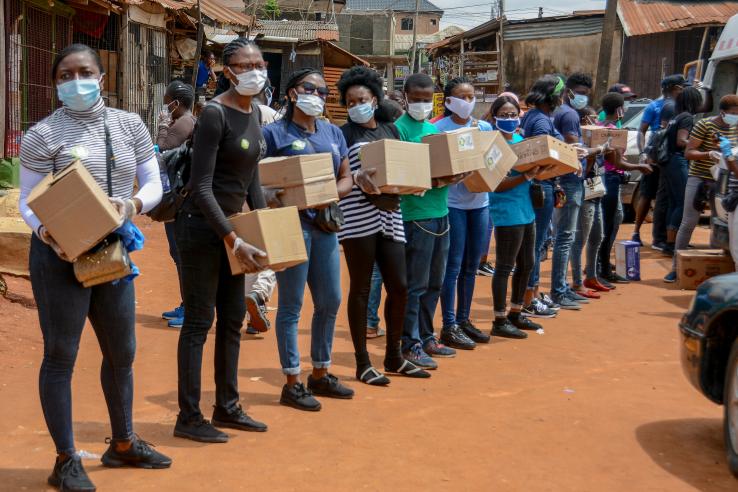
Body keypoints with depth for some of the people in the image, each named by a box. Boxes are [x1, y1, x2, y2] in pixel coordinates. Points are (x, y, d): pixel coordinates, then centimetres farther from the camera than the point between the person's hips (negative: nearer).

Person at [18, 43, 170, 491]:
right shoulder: (43, 134, -7)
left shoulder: (130, 126, 5)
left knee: (122, 353, 15)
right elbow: (28, 203, -5)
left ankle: (123, 444, 33)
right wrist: (47, 233, -25)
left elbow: (154, 184, 7)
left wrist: (133, 204, -14)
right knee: (61, 355, 1)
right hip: (60, 256, -5)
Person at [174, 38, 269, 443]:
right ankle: (188, 418, 6)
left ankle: (227, 408, 24)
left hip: (230, 226, 9)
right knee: (199, 321, -3)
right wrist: (234, 240, -24)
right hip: (201, 227, -9)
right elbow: (200, 188, -21)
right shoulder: (215, 114, -17)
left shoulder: (254, 113, 9)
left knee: (233, 319, 13)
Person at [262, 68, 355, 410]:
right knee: (292, 304, 0)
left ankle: (320, 374, 27)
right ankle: (292, 382, 9)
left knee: (330, 302, 11)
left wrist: (331, 194, -5)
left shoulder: (333, 133, 15)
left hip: (324, 223, 7)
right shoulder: (275, 132, -3)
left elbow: (346, 178, 15)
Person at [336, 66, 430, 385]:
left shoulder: (390, 130, 17)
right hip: (358, 217, -5)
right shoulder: (344, 134, 1)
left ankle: (394, 357, 22)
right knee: (361, 289, 1)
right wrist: (357, 178, -25)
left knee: (399, 287, 6)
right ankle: (362, 363, 10)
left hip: (390, 215, 5)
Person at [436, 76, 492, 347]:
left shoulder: (484, 127, 9)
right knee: (454, 266, -3)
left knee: (471, 266, 12)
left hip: (480, 201, 5)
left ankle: (463, 320, 23)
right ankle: (449, 327, 4)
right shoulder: (439, 128, -6)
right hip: (453, 202, -5)